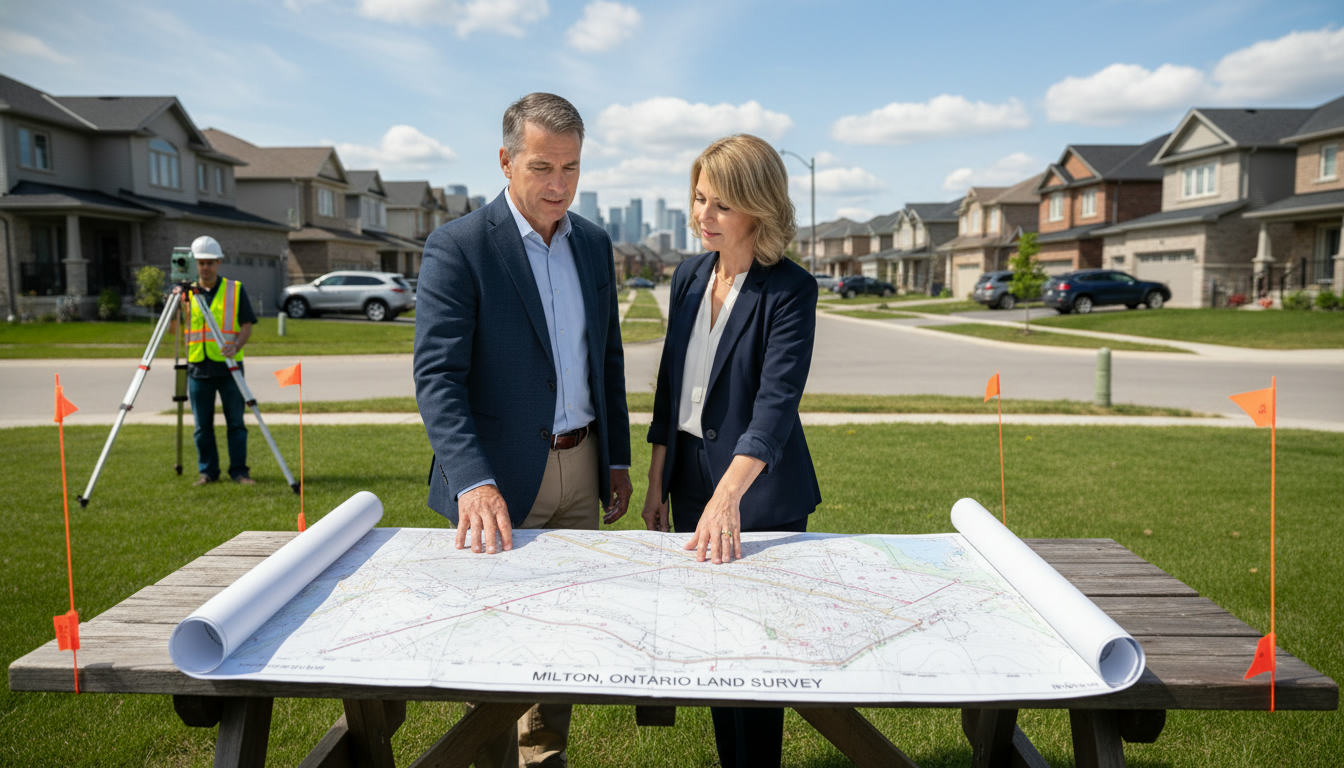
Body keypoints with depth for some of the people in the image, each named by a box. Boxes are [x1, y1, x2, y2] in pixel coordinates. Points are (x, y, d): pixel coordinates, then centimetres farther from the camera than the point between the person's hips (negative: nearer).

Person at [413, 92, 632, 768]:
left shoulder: (594, 244, 9)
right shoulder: (457, 247, -10)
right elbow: (437, 376, -17)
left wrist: (618, 458, 13)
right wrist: (474, 482, -29)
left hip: (582, 470, 6)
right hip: (500, 478, -5)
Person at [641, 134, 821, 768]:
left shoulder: (789, 289, -14)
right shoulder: (688, 277, 5)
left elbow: (776, 403, -24)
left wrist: (726, 498, -35)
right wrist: (657, 480, 10)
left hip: (760, 492, -6)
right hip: (690, 478, 6)